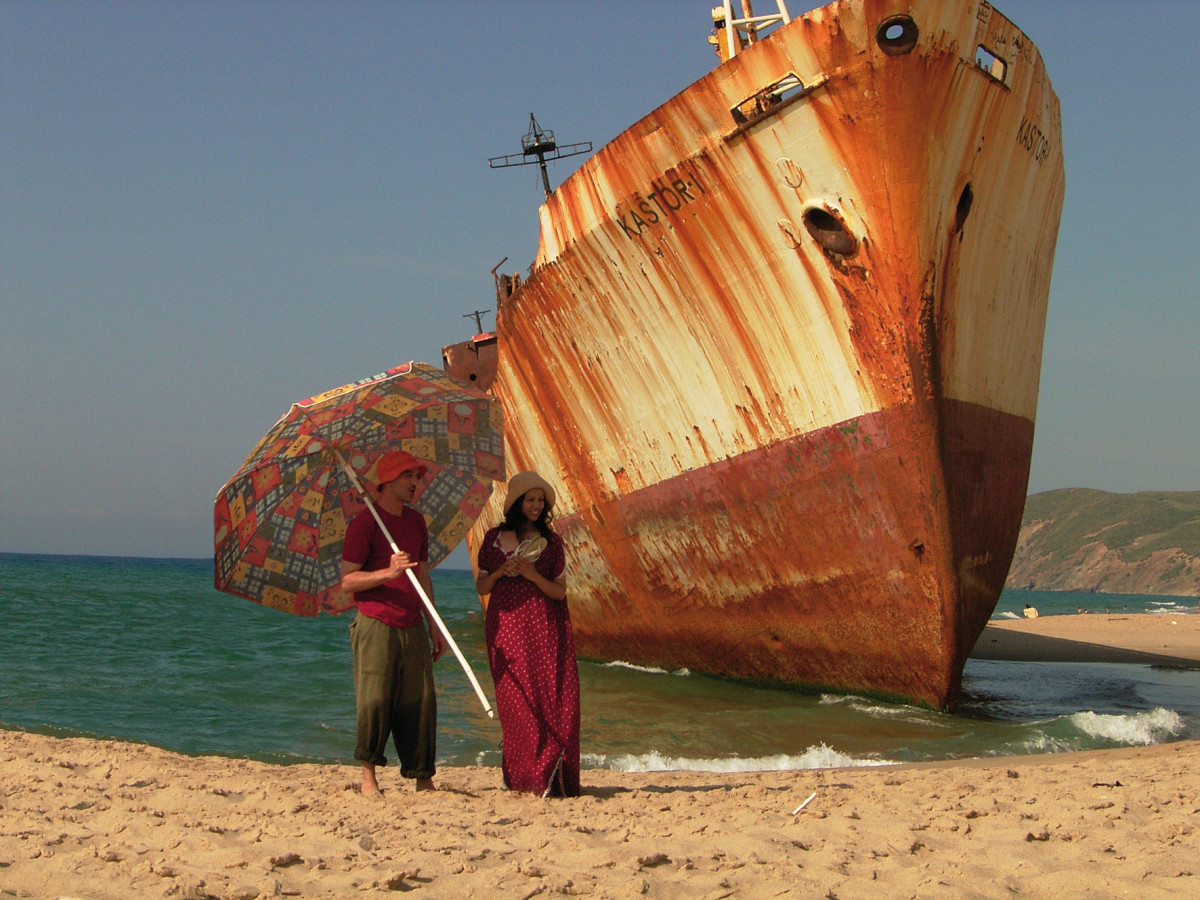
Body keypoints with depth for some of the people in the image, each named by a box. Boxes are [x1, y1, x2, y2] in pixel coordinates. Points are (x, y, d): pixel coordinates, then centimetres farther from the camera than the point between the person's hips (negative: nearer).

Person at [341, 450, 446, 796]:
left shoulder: (416, 521, 15)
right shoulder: (364, 523, -7)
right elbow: (347, 581, -8)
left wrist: (434, 626, 18)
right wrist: (387, 573, -22)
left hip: (412, 627, 6)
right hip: (376, 625, -6)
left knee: (420, 702, 2)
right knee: (375, 699, -8)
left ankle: (423, 780, 9)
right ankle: (368, 774, 8)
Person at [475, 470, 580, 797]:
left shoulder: (551, 542, 8)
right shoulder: (494, 538, 10)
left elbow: (560, 591, 4)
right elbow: (481, 587, 12)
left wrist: (533, 575, -13)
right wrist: (499, 572, -8)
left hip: (545, 626, 0)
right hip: (506, 623, 0)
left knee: (552, 697, -9)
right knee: (516, 700, -4)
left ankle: (552, 778, -4)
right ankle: (521, 778, 2)